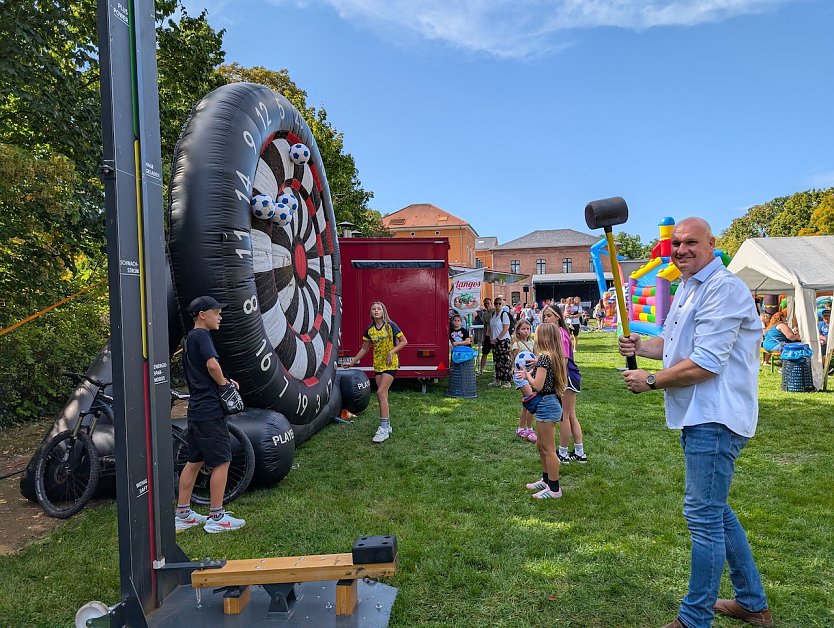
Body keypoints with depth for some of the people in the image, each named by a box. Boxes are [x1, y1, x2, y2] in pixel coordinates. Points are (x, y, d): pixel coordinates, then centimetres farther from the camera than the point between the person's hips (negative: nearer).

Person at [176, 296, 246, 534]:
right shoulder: (202, 335, -12)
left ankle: (183, 514, 24)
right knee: (221, 461, -2)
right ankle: (216, 517, 5)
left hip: (196, 409, 10)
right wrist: (224, 384, -10)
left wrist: (224, 381, 10)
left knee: (194, 461, 16)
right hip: (210, 409, -10)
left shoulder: (189, 337, 19)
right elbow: (212, 364, -28)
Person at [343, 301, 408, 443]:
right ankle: (387, 426, 19)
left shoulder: (390, 325, -9)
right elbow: (365, 348, 15)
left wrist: (392, 352, -17)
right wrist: (352, 362, 13)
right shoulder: (370, 330, 5)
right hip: (378, 365, 5)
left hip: (390, 364, -5)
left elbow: (404, 341, -6)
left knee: (381, 392, -15)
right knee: (383, 395, 8)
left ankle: (383, 428, -12)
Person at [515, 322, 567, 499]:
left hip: (546, 405, -10)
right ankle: (546, 480, 34)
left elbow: (538, 385, -24)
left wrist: (527, 375, -7)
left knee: (548, 449, 1)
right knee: (541, 445, 22)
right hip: (552, 403, 10)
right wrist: (530, 372, 6)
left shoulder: (544, 357, -21)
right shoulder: (554, 356, 8)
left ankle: (554, 489, 11)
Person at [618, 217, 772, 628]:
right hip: (697, 417, 11)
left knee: (703, 514, -3)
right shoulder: (687, 288, 16)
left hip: (714, 420, -11)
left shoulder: (723, 288, -17)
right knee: (714, 509, 20)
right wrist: (639, 346, 4)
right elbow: (676, 344, 24)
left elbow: (705, 363, -23)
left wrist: (651, 381, -11)